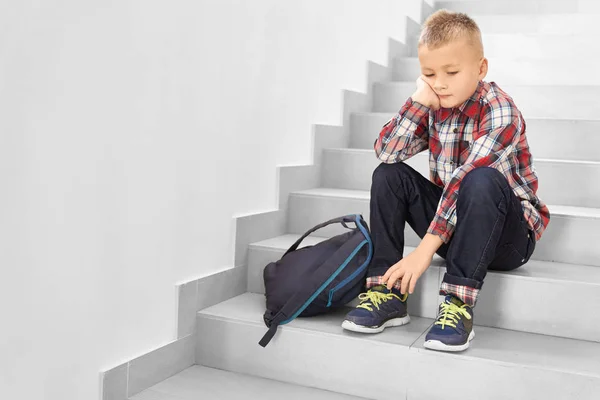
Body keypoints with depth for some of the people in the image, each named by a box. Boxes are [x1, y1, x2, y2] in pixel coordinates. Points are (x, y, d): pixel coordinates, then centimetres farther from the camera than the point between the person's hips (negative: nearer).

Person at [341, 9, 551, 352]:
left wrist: (426, 248, -37)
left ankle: (458, 303, -32)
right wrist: (419, 101, -19)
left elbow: (464, 180, -31)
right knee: (388, 174, -9)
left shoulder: (499, 112, -20)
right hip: (452, 224, 6)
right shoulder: (434, 107, 0)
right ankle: (388, 291, -15)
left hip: (507, 233, -6)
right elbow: (386, 152, -11)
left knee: (482, 180, -36)